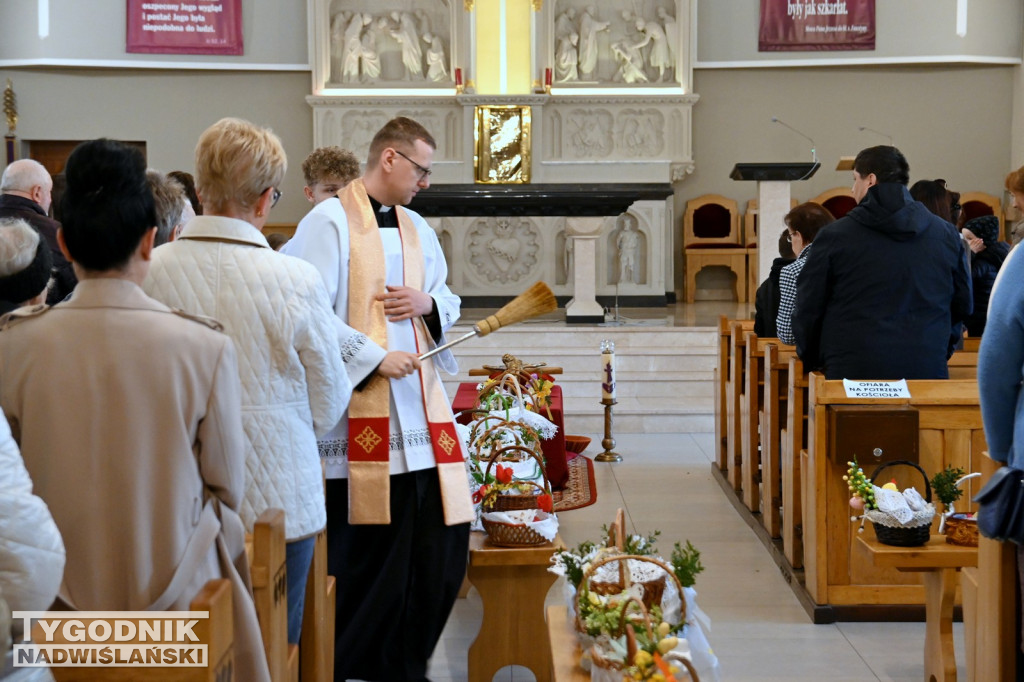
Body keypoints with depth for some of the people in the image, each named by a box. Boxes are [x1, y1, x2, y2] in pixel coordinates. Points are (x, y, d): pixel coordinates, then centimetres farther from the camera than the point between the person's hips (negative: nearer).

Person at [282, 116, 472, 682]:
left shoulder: (417, 229, 17)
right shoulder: (329, 222, -6)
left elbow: (448, 302, 23)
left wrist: (427, 304, 1)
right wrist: (374, 358, -17)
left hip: (419, 409, 7)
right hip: (357, 412, -7)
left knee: (440, 543, 6)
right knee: (361, 555, -3)